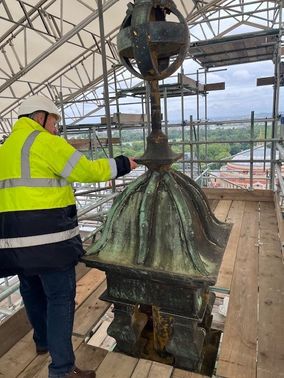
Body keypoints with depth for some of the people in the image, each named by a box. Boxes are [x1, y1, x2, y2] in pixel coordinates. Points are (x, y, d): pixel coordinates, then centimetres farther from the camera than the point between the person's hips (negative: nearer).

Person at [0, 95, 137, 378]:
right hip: (47, 237, -9)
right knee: (60, 298, 1)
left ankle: (43, 340, 44)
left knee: (33, 291, 23)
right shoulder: (46, 142, -10)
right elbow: (87, 171, -11)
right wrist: (122, 164, 0)